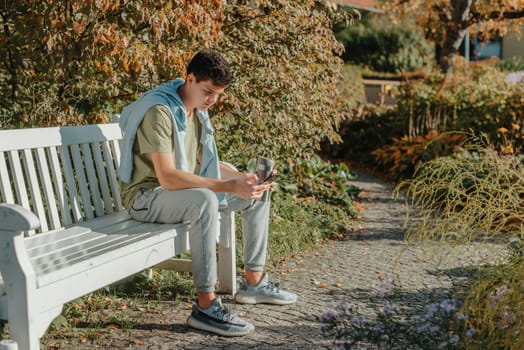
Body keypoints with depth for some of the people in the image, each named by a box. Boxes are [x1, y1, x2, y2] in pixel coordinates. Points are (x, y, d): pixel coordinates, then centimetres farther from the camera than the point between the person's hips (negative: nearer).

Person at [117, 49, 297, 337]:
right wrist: (230, 186, -34)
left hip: (186, 191, 9)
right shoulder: (160, 111, -24)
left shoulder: (197, 110, 6)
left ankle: (253, 282, 14)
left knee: (257, 194, 5)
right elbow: (167, 177, -32)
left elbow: (206, 162, 12)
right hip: (147, 197, -9)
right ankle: (205, 306, -33)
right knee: (205, 200, -39)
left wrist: (244, 178, -6)